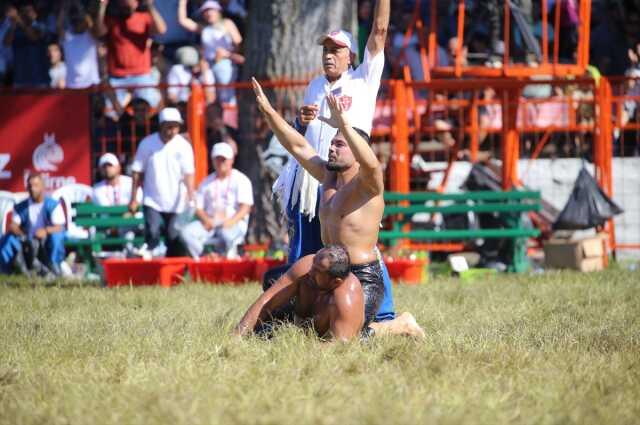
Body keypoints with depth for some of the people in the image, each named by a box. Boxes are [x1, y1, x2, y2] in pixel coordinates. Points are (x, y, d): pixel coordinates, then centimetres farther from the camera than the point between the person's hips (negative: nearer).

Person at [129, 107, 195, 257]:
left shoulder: (183, 146, -4)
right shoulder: (147, 143, -3)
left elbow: (189, 173, -11)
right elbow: (137, 172, 2)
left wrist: (190, 198, -23)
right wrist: (133, 199, 0)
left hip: (175, 204, 0)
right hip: (152, 202, 0)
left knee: (174, 239, 3)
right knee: (152, 235, -15)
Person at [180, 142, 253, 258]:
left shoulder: (241, 180, 5)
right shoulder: (207, 182, 18)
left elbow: (245, 207, -6)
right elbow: (198, 207, 13)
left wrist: (231, 221, -23)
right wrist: (206, 219, -9)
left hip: (234, 223, -4)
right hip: (210, 222, 4)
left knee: (226, 234, -40)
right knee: (186, 232, -24)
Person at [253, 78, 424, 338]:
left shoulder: (366, 185, -11)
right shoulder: (329, 177, 12)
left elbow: (370, 163, -35)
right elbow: (297, 146, 13)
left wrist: (344, 125, -43)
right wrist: (267, 110, 5)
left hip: (364, 279, -9)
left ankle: (402, 326, 5)